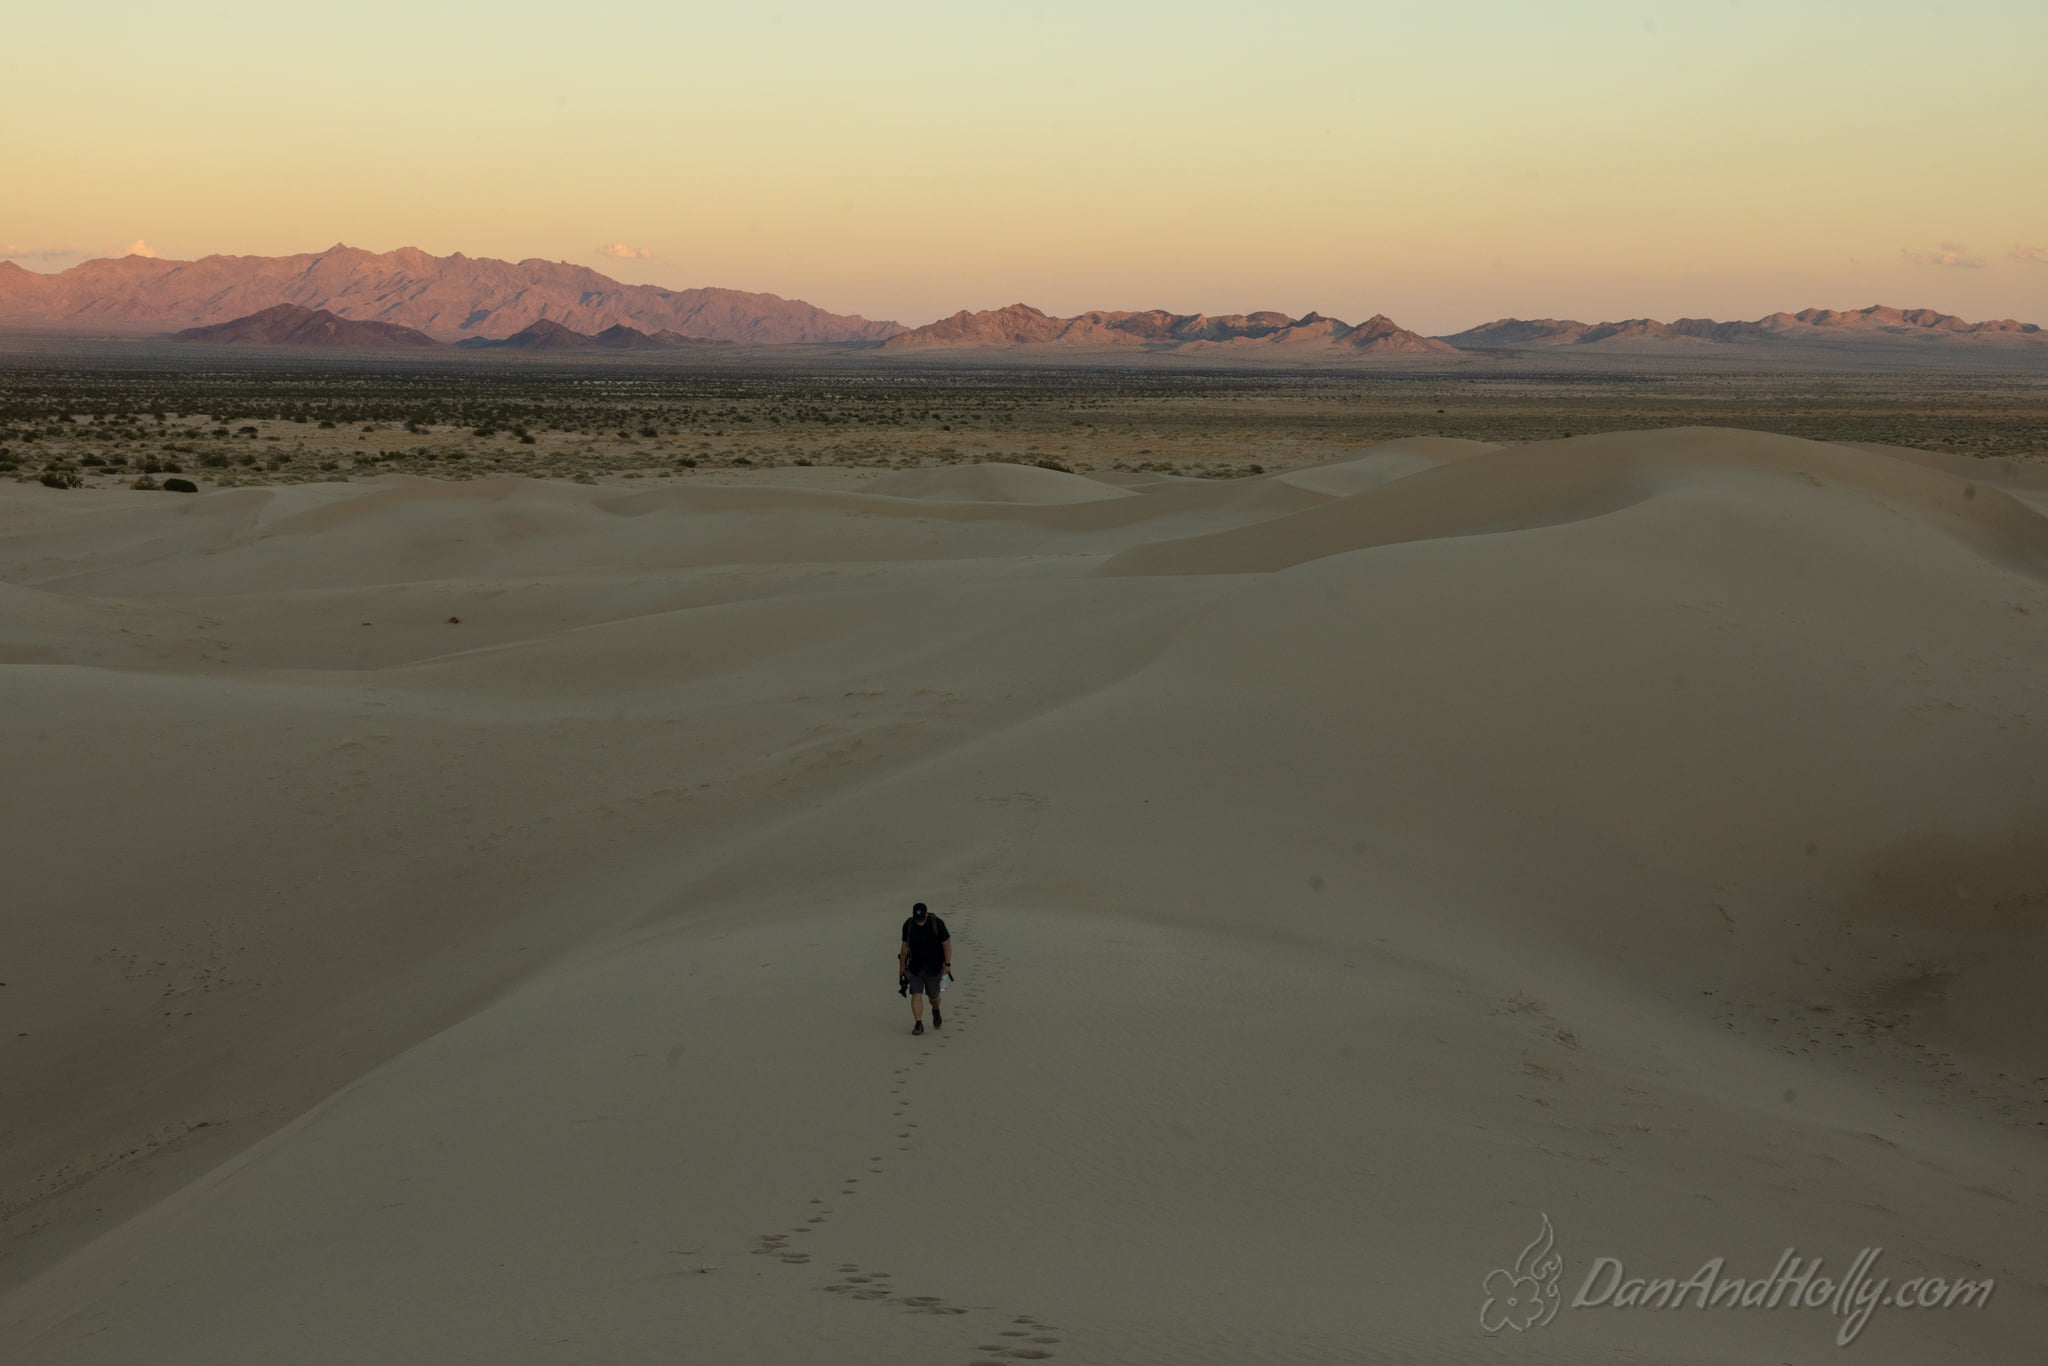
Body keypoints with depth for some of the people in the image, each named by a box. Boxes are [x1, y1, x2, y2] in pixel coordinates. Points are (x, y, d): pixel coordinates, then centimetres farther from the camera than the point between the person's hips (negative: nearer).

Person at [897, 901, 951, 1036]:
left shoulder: (937, 923, -14)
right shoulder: (908, 925, -6)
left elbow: (947, 944, -10)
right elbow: (905, 946, 3)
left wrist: (947, 964, -15)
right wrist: (901, 967, 7)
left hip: (933, 968, -1)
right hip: (915, 968, 1)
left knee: (933, 995, 12)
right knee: (916, 996, -9)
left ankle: (936, 1012, 44)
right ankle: (918, 1025, -6)